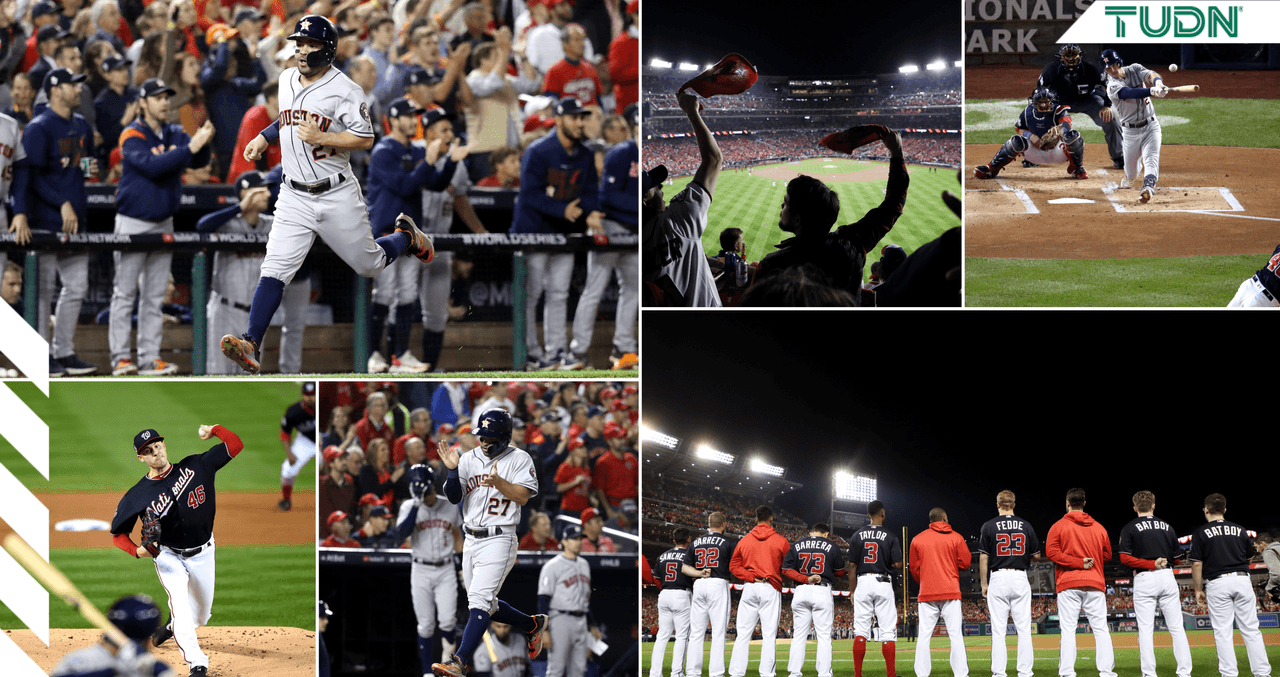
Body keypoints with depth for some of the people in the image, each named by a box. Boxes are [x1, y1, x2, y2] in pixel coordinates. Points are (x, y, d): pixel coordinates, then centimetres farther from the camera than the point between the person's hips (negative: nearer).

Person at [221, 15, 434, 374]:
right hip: (294, 196, 4)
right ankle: (251, 345, -22)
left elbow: (366, 138, -14)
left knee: (369, 264, 12)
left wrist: (320, 137, -24)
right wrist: (265, 137, 15)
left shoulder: (343, 89, -13)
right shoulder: (287, 79, 8)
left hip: (338, 196, -4)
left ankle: (406, 237, 45)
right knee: (274, 270, -13)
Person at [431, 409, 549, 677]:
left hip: (498, 541, -7)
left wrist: (499, 482, -31)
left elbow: (523, 496, -15)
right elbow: (453, 498, 2)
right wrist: (453, 471, -15)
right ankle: (533, 625, 39)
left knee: (479, 600, -19)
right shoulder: (469, 459, 8)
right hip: (471, 541, 7)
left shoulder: (519, 459, -5)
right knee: (487, 606, 16)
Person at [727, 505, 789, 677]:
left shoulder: (744, 540, 7)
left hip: (749, 589, 2)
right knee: (769, 634, -2)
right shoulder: (780, 541, -1)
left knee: (743, 634, 4)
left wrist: (751, 577, -4)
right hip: (771, 589, -2)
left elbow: (734, 565, 2)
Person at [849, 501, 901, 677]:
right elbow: (898, 564, -8)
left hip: (863, 583, 2)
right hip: (883, 582, -2)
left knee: (860, 630, 2)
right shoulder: (891, 536, -2)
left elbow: (852, 566, 4)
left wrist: (852, 591, 9)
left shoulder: (858, 535, 5)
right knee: (887, 630, -1)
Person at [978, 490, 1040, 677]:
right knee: (1024, 628, 2)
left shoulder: (989, 526, -1)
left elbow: (983, 557, -2)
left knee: (998, 629, -1)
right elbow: (1036, 555, 9)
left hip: (998, 578, -1)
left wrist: (984, 584, 4)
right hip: (1020, 578, 1)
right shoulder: (1025, 526, 4)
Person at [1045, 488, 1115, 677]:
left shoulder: (1058, 526, 1)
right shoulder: (1099, 528, 11)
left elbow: (1051, 551, -10)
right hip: (1095, 583, 2)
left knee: (1068, 629, -4)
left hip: (1068, 583, -2)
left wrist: (1078, 562, -11)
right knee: (1100, 629, 3)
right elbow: (1107, 554, 17)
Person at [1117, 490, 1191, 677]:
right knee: (1176, 627, 3)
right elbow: (1175, 557, 14)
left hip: (1144, 579, -3)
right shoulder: (1167, 527, 11)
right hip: (1167, 577, 3)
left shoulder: (1129, 529, 1)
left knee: (1145, 629, -2)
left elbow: (1125, 557, -10)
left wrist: (1151, 564, -9)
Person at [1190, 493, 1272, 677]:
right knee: (1251, 630, 4)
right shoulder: (1239, 530, 11)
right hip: (1242, 579, 3)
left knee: (1222, 632, -1)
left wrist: (1198, 590, 2)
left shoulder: (1201, 533, 0)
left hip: (1217, 584, -3)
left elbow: (1196, 564, -4)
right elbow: (1249, 556, 18)